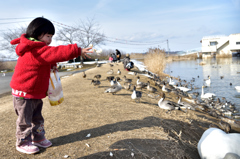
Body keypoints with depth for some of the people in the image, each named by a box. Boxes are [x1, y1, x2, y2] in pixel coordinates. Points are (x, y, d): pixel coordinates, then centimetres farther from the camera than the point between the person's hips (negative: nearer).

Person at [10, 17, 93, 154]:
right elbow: (57, 53, -35)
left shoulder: (35, 48, 9)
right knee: (25, 120, 6)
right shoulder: (35, 51, -26)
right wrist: (78, 51, -37)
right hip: (24, 93, -10)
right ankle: (23, 143, 23)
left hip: (35, 93, 10)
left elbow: (48, 56, 22)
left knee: (37, 118, 20)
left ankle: (38, 138, 35)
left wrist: (52, 65, -1)